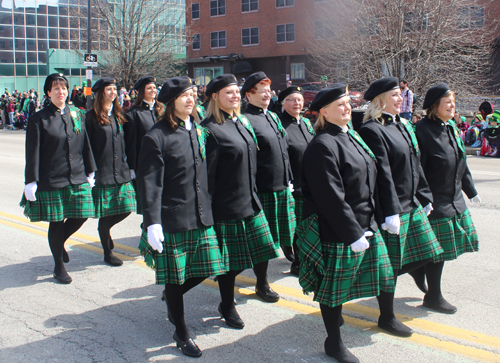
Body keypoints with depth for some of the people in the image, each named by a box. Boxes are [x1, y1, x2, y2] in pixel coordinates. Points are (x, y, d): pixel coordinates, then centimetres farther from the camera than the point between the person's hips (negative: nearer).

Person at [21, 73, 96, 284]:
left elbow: (85, 146, 13)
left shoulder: (77, 115, 9)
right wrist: (31, 182, -8)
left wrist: (90, 173, 12)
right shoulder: (39, 119, -3)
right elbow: (33, 153, -5)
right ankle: (59, 266, 21)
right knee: (56, 223, 3)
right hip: (51, 180, -4)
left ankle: (59, 243, 32)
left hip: (78, 178, 4)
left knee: (81, 216, 1)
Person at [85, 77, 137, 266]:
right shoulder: (92, 116, -5)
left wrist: (128, 166, 12)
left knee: (126, 208, 1)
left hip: (121, 172, 6)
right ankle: (108, 253, 16)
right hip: (102, 172, -5)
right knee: (105, 213, 0)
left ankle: (105, 228, 30)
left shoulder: (118, 115, 13)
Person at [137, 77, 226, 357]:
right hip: (172, 219, -6)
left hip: (201, 217, 6)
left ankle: (173, 296, 39)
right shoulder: (157, 136, -11)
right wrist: (152, 223, -17)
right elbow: (150, 184, -12)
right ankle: (181, 332, 23)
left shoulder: (200, 131, 9)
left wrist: (207, 211, 16)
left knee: (204, 270, 10)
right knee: (175, 278, 5)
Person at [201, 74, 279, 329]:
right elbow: (207, 174, -16)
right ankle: (227, 307, 22)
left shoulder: (242, 123, 10)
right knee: (230, 259, 4)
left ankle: (262, 283, 43)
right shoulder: (210, 129, -15)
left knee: (262, 246, 15)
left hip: (250, 201, 8)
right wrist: (206, 210, -16)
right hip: (227, 205, -7)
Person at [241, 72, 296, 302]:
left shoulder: (272, 116, 14)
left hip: (283, 187, 7)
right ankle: (261, 284, 16)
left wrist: (289, 181, 19)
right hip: (263, 189, -7)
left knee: (284, 229, 20)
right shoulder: (245, 120, -13)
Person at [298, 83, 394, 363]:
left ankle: (334, 311, 44)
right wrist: (353, 233, -22)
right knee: (335, 284, 5)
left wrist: (368, 223, 16)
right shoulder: (323, 145, -18)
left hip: (365, 224, 9)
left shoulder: (351, 136, 12)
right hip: (338, 229, -9)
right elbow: (331, 196, -23)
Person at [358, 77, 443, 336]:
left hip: (413, 204, 9)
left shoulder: (402, 125, 13)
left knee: (427, 250, 15)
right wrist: (391, 212, -23)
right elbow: (382, 173, -21)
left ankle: (415, 271, 46)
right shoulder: (372, 130, -16)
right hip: (391, 208, -9)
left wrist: (425, 196, 16)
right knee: (389, 265, 2)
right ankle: (387, 317, 18)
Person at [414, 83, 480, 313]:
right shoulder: (423, 130, -17)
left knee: (442, 248, 15)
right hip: (435, 202, -8)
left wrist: (471, 190, 22)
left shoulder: (451, 128, 10)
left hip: (454, 199, 8)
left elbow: (461, 163, 19)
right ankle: (433, 297, 15)